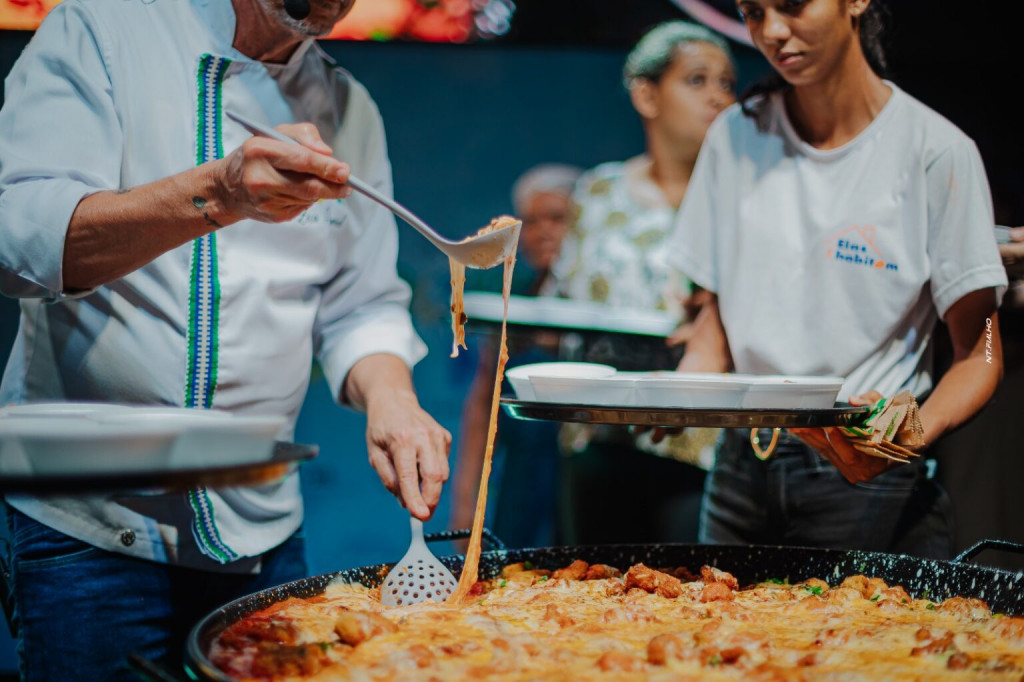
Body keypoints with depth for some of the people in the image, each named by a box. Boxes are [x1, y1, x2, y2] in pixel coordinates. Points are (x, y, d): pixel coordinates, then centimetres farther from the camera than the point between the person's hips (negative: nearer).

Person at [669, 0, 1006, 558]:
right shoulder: (736, 136, 5)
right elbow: (721, 314, 10)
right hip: (745, 465, 4)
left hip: (870, 478, -3)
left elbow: (978, 353, -8)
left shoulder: (935, 150, -9)